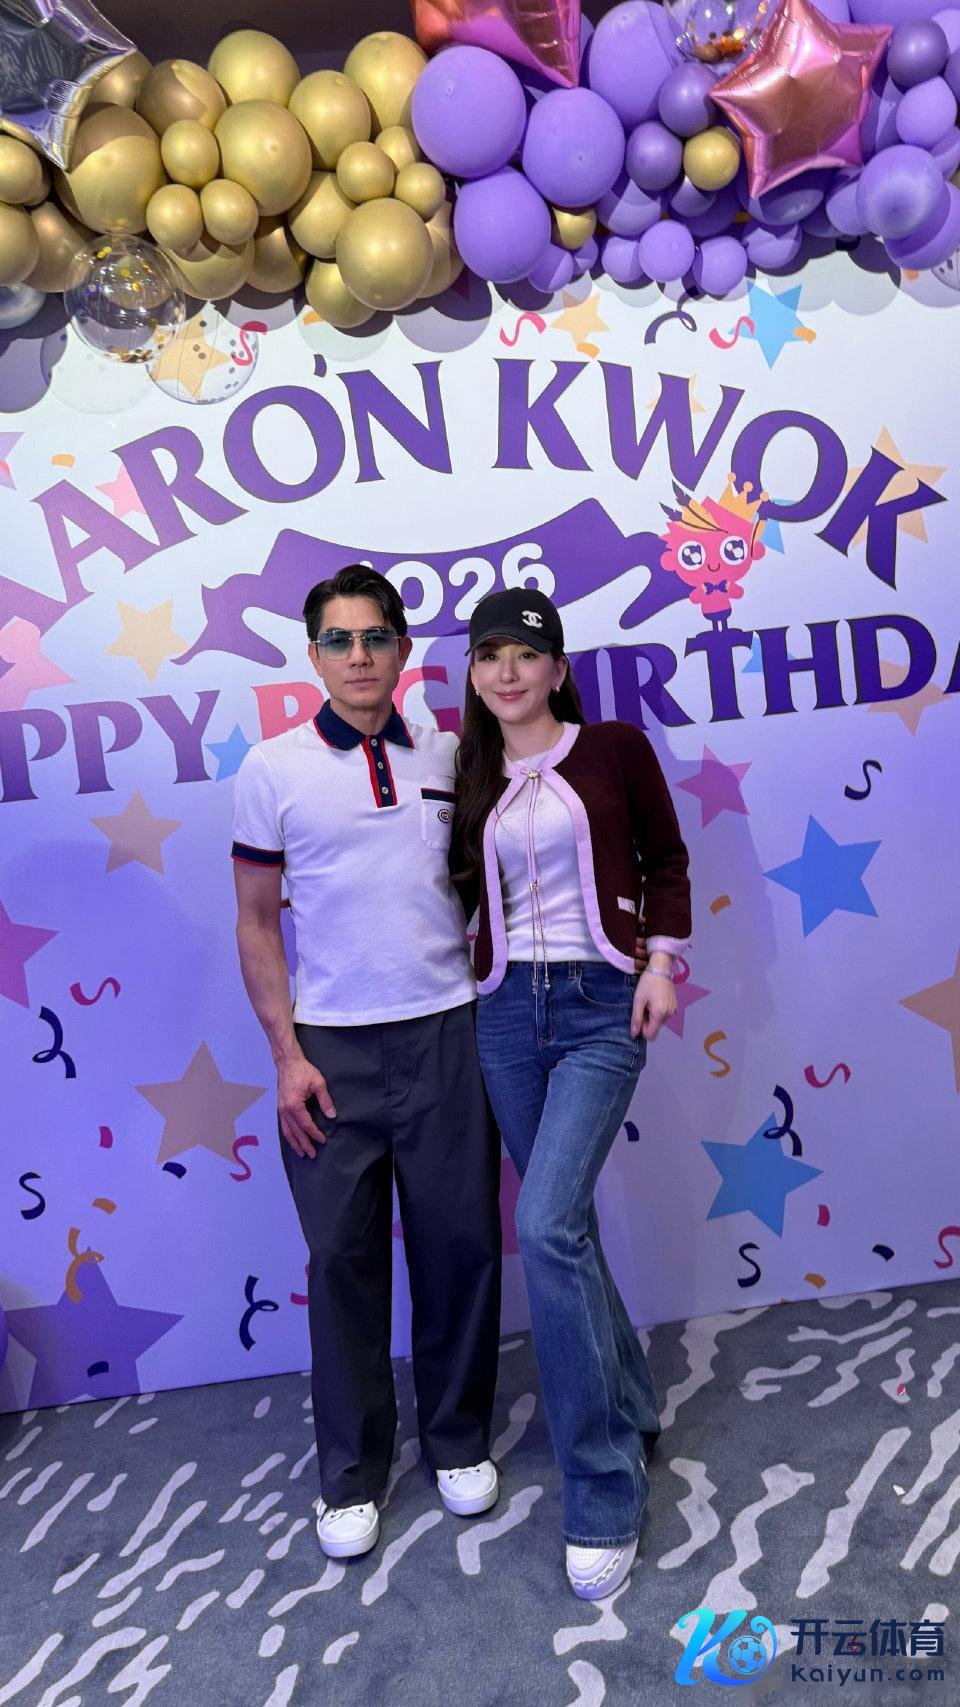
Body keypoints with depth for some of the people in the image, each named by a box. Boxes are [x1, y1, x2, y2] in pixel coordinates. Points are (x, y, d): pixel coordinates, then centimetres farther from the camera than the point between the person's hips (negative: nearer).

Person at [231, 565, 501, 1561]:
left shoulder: (449, 759, 5)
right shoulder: (274, 769, -1)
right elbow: (256, 922, 1)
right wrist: (287, 1053, -6)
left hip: (446, 1033, 2)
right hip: (332, 1047, -1)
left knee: (458, 1245, 9)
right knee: (343, 1258, 8)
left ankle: (459, 1441, 32)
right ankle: (350, 1474, 27)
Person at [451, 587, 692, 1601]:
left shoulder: (614, 749, 0)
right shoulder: (470, 780, 9)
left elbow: (665, 861, 6)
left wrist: (661, 960, -4)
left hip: (600, 1006, -4)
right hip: (506, 1013, 5)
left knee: (547, 1226, -17)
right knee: (561, 1225, 12)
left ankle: (602, 1495, -1)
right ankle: (631, 1410, 36)